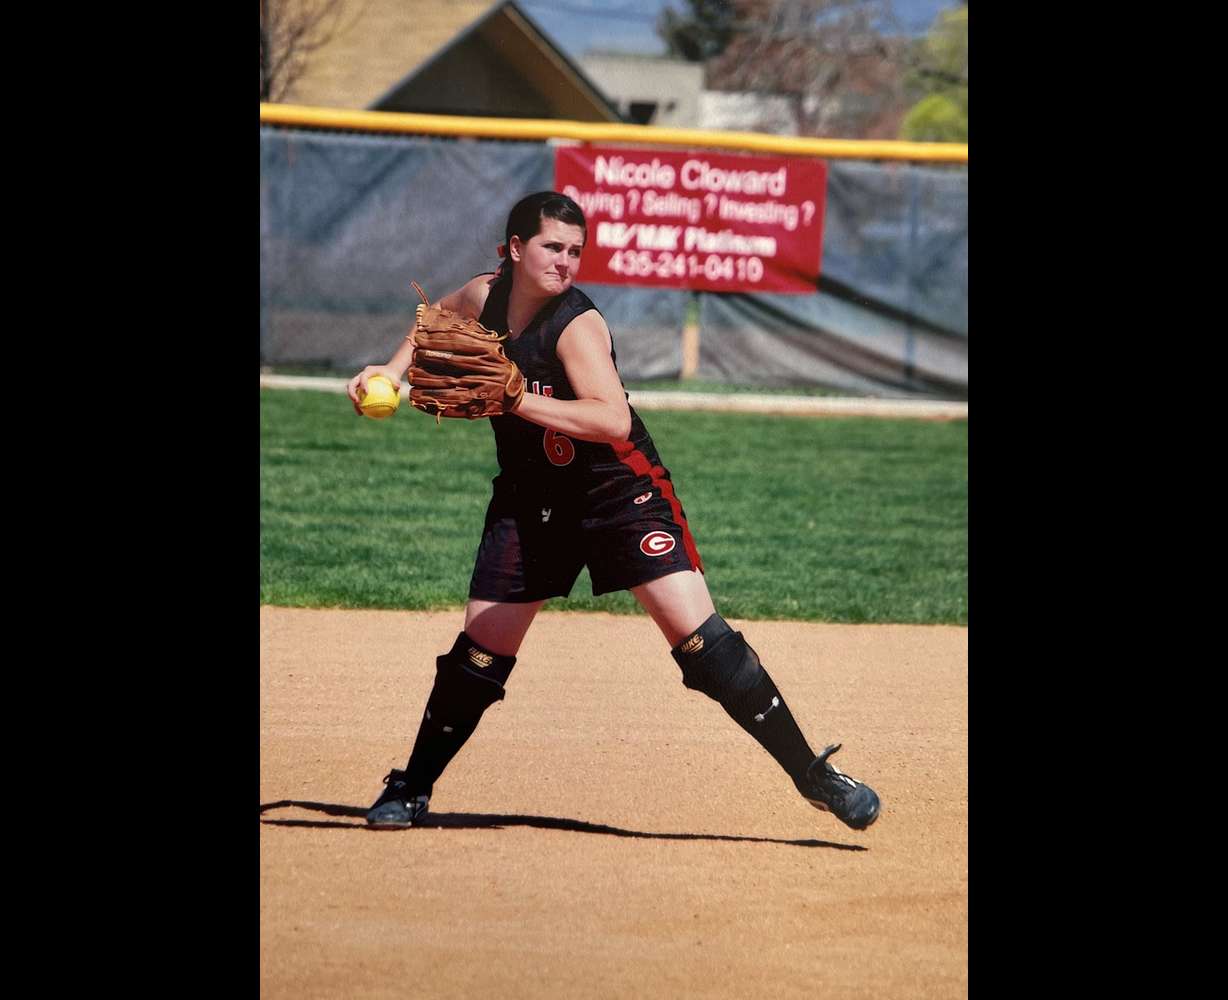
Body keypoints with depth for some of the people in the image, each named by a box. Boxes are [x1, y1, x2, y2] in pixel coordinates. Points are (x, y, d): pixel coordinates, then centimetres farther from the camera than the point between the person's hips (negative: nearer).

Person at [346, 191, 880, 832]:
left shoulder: (577, 325, -22)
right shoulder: (484, 297, -4)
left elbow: (613, 421, -36)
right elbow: (439, 319, 22)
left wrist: (518, 400, -41)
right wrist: (394, 370, 6)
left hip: (621, 492, -5)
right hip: (531, 501, 5)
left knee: (699, 635, -16)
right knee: (479, 654, 4)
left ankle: (812, 775, -11)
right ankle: (410, 791, 22)